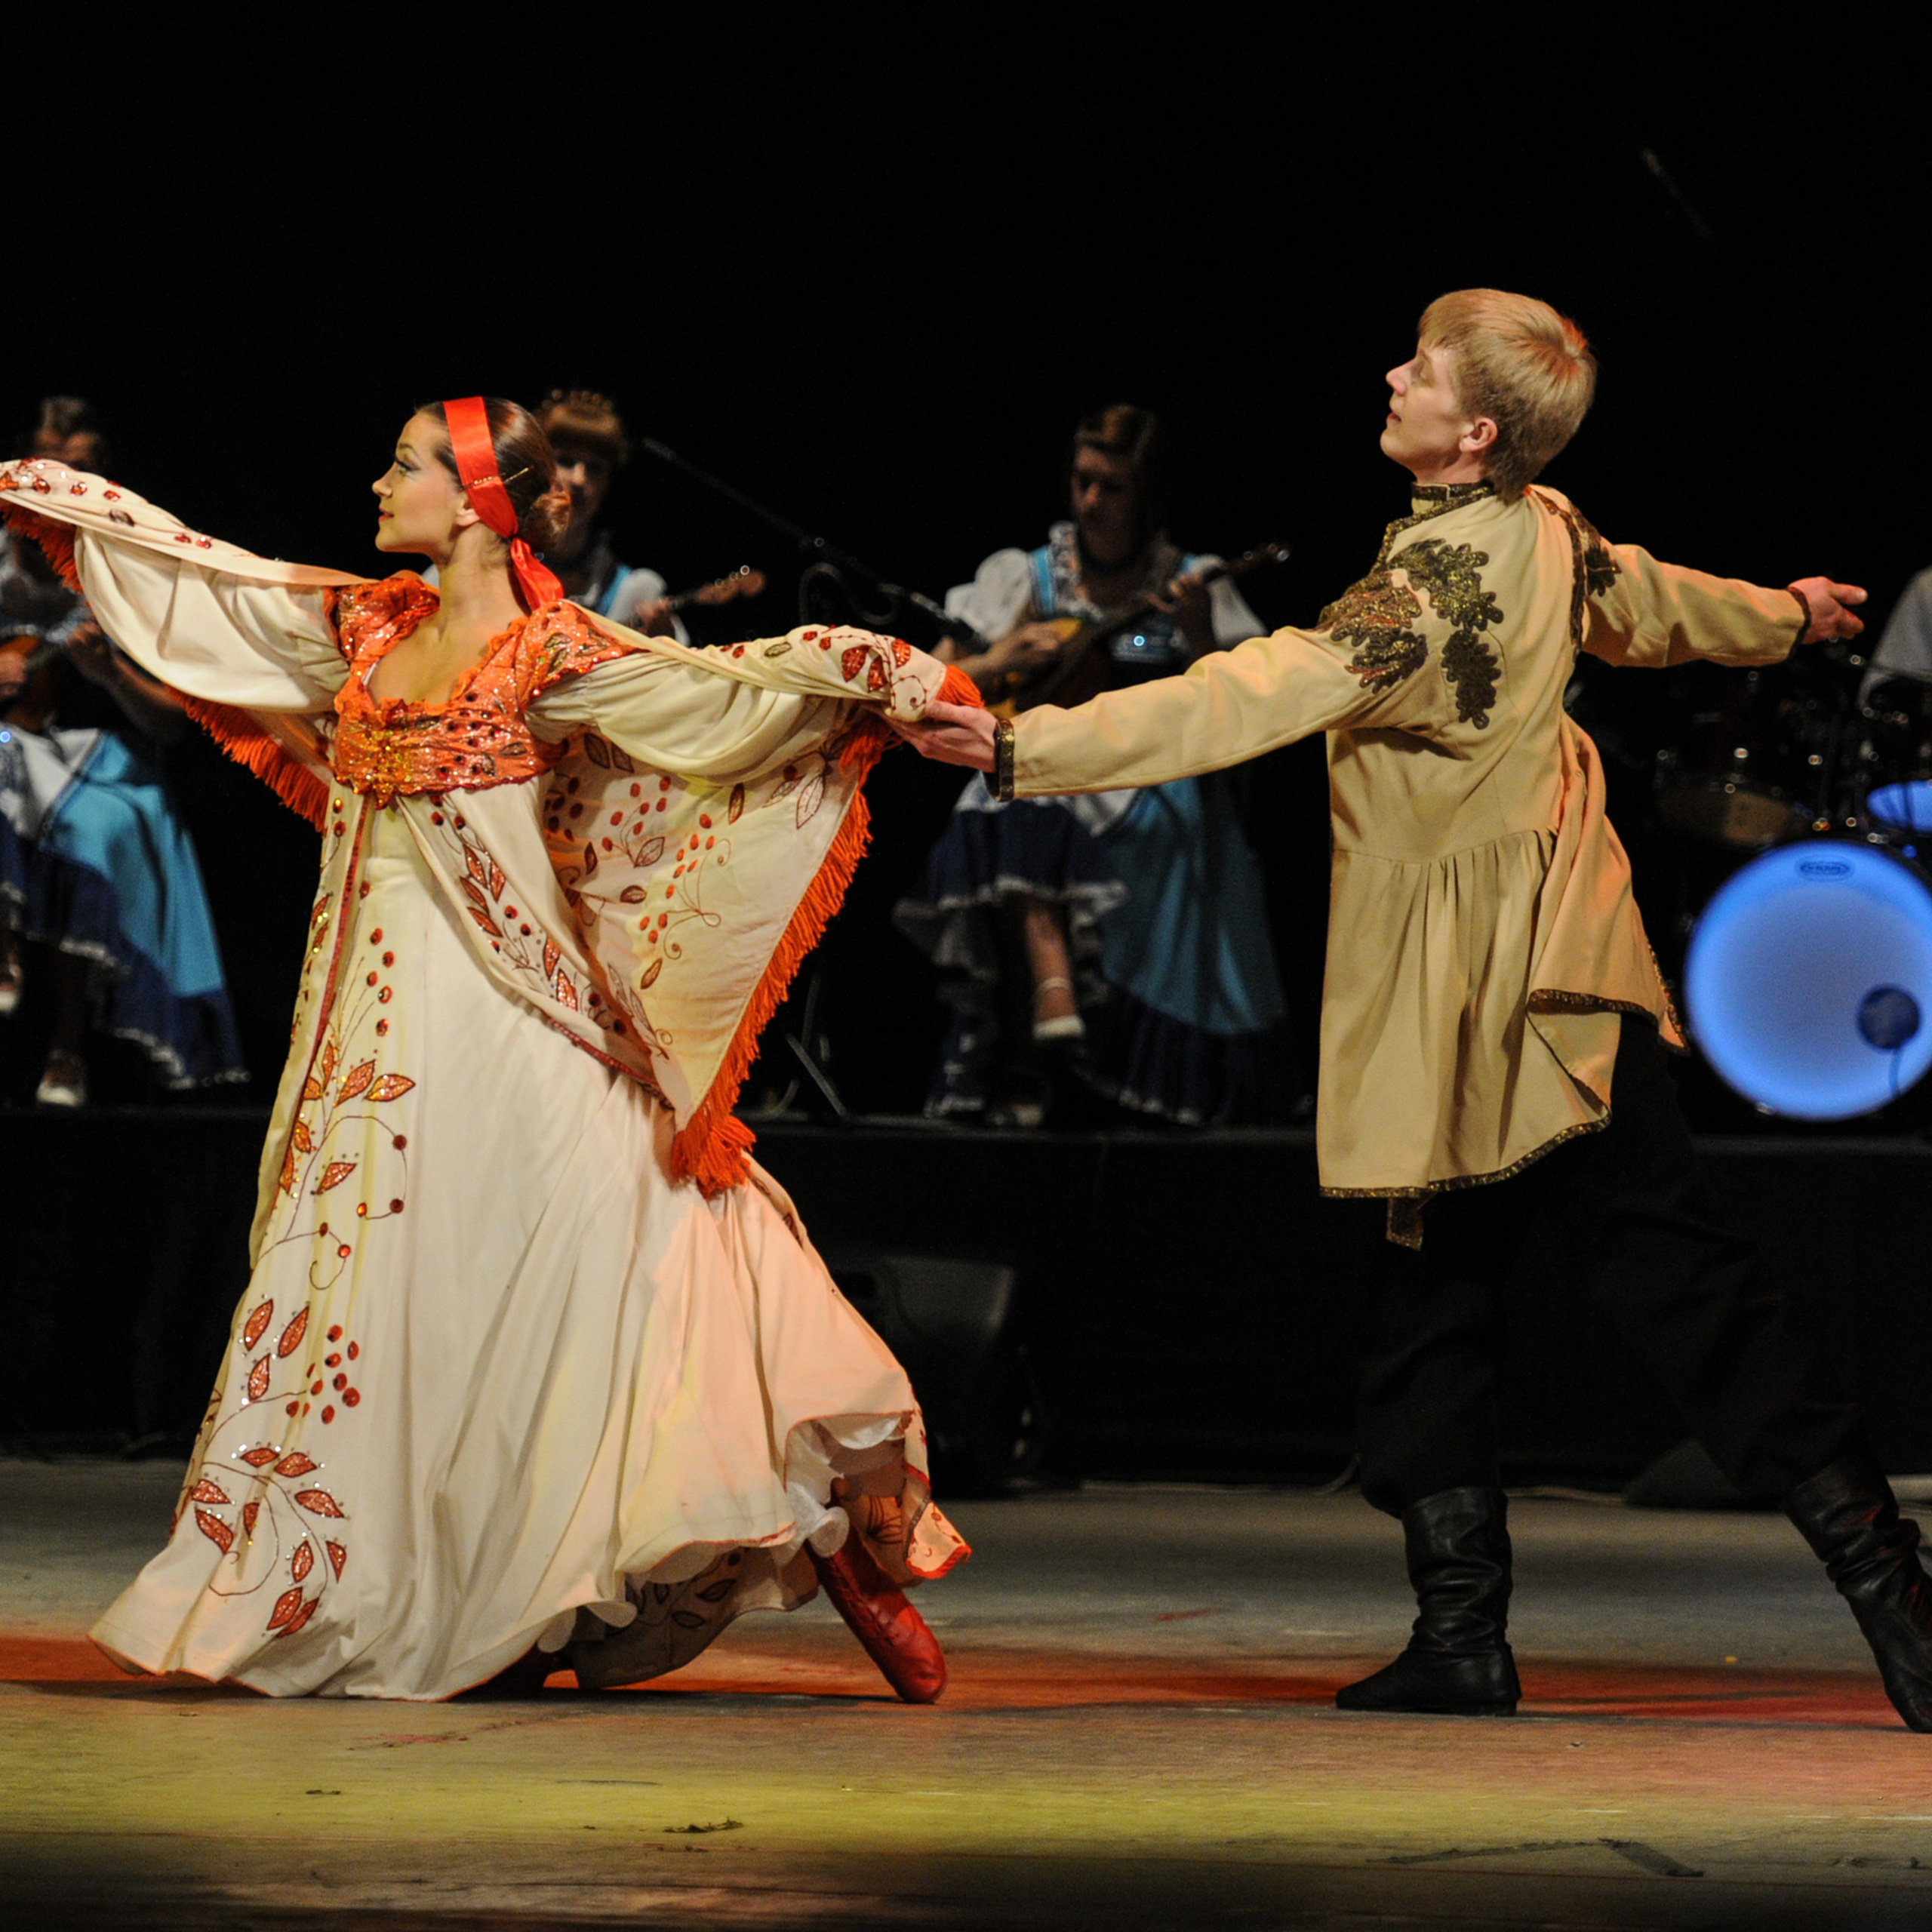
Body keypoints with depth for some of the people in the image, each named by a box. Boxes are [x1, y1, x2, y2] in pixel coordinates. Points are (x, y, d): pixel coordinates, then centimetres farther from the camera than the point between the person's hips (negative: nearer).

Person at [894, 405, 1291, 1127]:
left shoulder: (1190, 586, 9)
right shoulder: (1025, 576, 12)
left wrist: (1201, 639, -14)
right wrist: (1005, 664, -8)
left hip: (1155, 777, -1)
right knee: (1007, 812, -33)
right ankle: (1052, 987, -44)